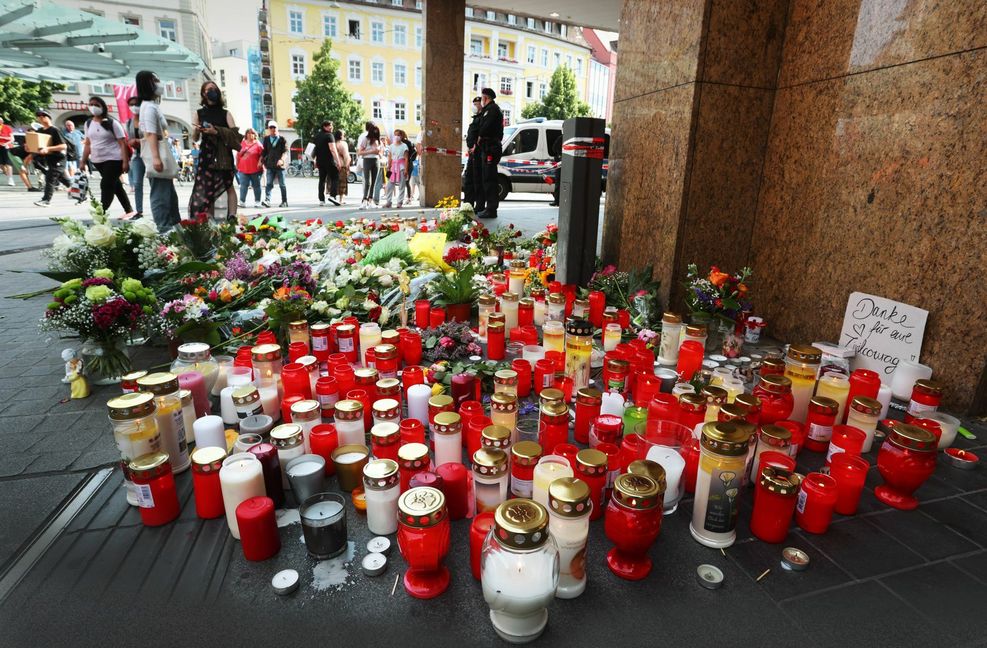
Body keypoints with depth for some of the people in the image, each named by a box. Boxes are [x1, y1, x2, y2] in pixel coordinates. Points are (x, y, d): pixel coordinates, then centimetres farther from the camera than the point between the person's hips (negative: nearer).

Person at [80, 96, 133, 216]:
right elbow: (88, 144, 16)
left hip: (114, 159, -7)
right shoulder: (88, 124, 11)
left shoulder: (112, 123, -6)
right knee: (115, 186, 11)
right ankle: (129, 211, 19)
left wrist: (125, 161, -20)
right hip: (98, 161, 7)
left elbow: (122, 143, -10)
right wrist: (83, 161, 13)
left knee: (106, 186, -13)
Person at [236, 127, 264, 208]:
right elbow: (238, 155, 15)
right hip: (243, 169, 2)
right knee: (243, 186, -2)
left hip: (255, 169, -2)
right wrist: (237, 165, 13)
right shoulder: (242, 143, 9)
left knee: (256, 186, 7)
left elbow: (262, 155, -2)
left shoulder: (258, 144, 1)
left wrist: (260, 163, -13)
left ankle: (257, 201, 15)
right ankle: (242, 201, -2)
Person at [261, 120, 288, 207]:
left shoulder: (282, 139, 3)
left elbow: (285, 151, -6)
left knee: (282, 184, 5)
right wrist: (261, 160, 4)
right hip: (270, 165, 2)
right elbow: (264, 151, 15)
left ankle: (284, 202, 13)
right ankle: (267, 200, -16)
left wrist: (282, 159, -22)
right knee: (269, 183, -8)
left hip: (280, 165, -2)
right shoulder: (266, 139, 12)